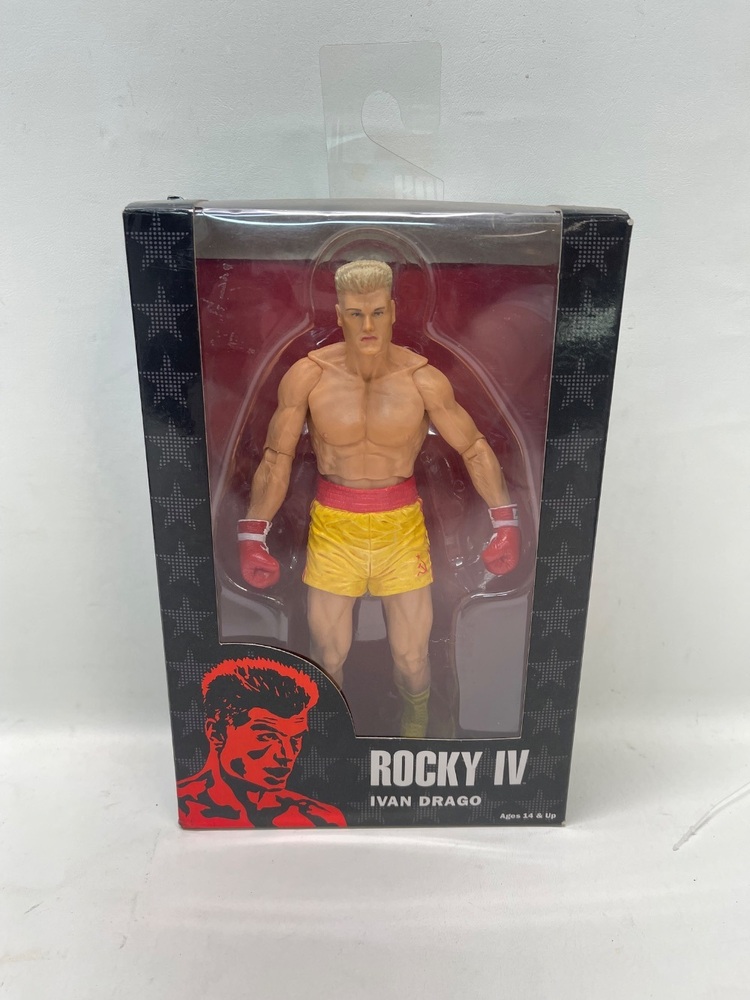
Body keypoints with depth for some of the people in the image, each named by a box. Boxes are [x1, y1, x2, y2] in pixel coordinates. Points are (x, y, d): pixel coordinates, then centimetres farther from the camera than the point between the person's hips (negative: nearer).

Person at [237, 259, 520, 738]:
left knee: (412, 658, 10)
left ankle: (416, 730, 44)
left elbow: (475, 449, -3)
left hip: (402, 524, 0)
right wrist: (253, 535, -11)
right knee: (327, 659, 12)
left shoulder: (424, 379, -11)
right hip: (332, 526, 0)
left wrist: (506, 522, -10)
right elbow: (277, 459, -4)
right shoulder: (306, 376, -10)